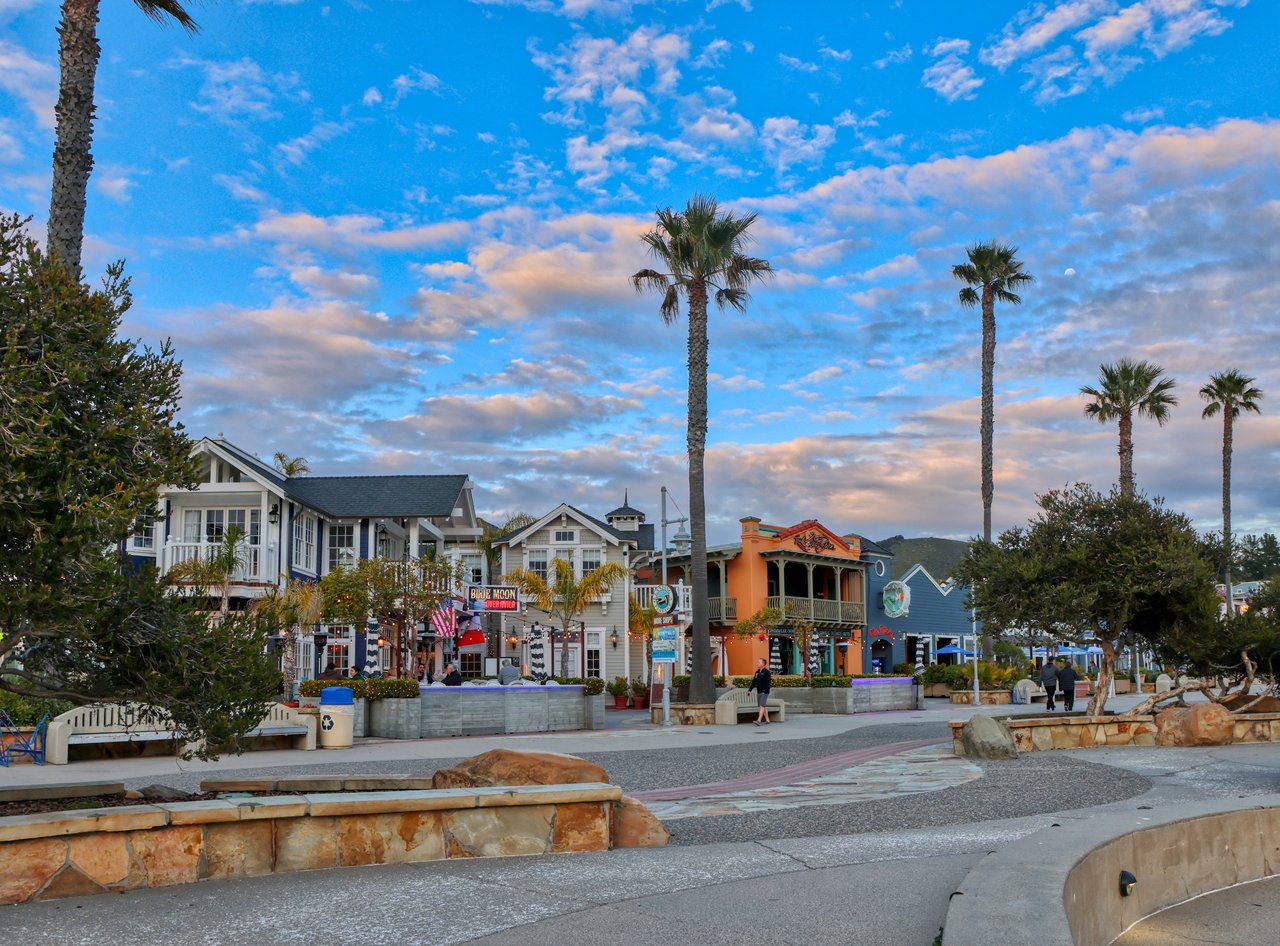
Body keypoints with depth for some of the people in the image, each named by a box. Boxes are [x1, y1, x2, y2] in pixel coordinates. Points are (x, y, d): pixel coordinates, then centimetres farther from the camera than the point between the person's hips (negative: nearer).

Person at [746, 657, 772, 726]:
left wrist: (766, 691, -23)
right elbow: (754, 682, 17)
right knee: (764, 706, 11)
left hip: (764, 692, -8)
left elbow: (769, 683, -16)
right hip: (758, 692, 8)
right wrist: (750, 689, 10)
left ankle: (759, 720, -21)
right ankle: (767, 720, 16)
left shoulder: (766, 672, -10)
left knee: (762, 706, -13)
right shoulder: (757, 672, 14)